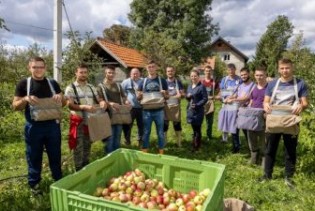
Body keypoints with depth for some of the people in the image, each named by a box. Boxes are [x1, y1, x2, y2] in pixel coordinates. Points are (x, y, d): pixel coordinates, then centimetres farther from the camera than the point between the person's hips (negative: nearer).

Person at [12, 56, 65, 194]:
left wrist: (60, 97, -12)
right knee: (34, 157, 11)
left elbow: (64, 103, 11)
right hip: (33, 127, -2)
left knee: (55, 155, 13)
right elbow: (15, 106, -1)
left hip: (52, 125, 2)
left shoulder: (53, 83, 5)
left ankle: (59, 182, 30)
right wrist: (25, 99, -21)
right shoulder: (23, 84, -1)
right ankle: (34, 184, 29)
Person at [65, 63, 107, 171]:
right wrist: (84, 107, -34)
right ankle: (79, 170, 16)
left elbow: (97, 100, 10)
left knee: (87, 146, 17)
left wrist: (102, 102, -15)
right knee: (78, 147, 3)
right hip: (78, 121, -5)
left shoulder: (91, 87, 11)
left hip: (90, 121, 6)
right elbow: (70, 105, -17)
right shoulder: (71, 88, -7)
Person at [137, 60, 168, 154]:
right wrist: (139, 95, -12)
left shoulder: (162, 80, 3)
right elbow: (138, 97, 11)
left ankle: (161, 152, 20)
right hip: (147, 111, 1)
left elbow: (167, 96, 7)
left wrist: (164, 94, -16)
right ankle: (144, 152, 21)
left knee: (160, 132, 7)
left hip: (159, 111, -1)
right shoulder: (143, 81, 6)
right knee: (146, 132, 9)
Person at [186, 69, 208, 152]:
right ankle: (197, 144, 28)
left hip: (198, 111, -7)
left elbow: (205, 99, -11)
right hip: (190, 110, 7)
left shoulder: (201, 87, -9)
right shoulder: (189, 86, 12)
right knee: (194, 128, 14)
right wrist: (187, 96, -4)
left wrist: (197, 105, -21)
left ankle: (196, 146, 8)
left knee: (197, 129, -1)